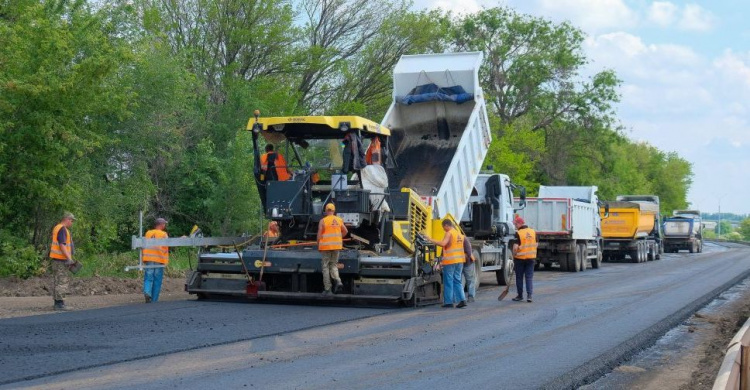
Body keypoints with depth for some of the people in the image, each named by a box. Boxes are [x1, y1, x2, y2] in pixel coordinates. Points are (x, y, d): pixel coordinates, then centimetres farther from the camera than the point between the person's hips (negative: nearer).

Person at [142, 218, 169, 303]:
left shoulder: (148, 233, 10)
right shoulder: (164, 234, -1)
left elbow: (143, 246, 12)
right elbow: (165, 248, -8)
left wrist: (143, 258, 19)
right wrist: (165, 261, -2)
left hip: (148, 259, 2)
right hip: (159, 260, -2)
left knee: (148, 278, 5)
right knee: (157, 280, 6)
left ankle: (147, 292, -21)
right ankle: (154, 299, 7)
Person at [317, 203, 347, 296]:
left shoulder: (323, 221, -8)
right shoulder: (339, 220, 5)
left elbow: (319, 234, -10)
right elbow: (345, 231, 11)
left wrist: (318, 246, 1)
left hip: (326, 246, -4)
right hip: (336, 246, 4)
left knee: (326, 267, 5)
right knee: (334, 266, 15)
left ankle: (327, 289, 3)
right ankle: (338, 281, -11)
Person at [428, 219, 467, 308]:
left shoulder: (449, 233, -11)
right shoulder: (459, 234, 16)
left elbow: (443, 243, -25)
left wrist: (431, 240, -21)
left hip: (450, 261, -8)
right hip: (459, 261, 8)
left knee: (448, 281, 0)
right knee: (457, 280, 12)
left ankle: (448, 302, 3)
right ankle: (462, 300, 3)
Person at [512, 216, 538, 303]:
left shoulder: (518, 233, -15)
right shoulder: (533, 232, 4)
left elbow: (515, 247, -19)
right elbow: (536, 244, 10)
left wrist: (514, 255, -5)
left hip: (520, 258, -4)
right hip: (531, 258, 4)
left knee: (519, 277, 9)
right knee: (529, 277, 5)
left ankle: (520, 296, 16)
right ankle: (529, 295, -5)